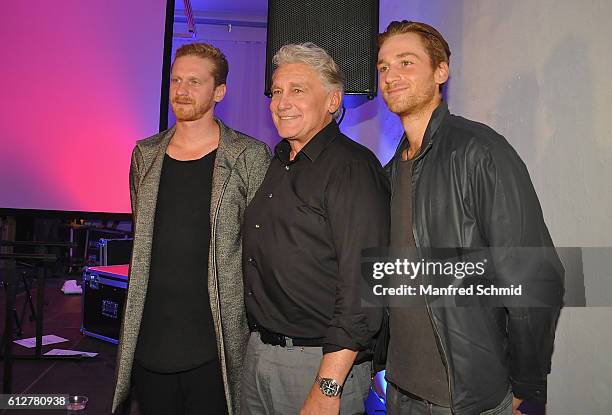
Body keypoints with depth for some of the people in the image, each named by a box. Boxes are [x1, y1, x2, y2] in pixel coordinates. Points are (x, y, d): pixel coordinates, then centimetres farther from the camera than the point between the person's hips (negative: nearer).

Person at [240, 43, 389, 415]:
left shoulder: (352, 166, -15)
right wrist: (260, 343, 13)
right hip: (259, 353, 8)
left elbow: (362, 284, -22)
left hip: (323, 363, -7)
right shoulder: (279, 164, 10)